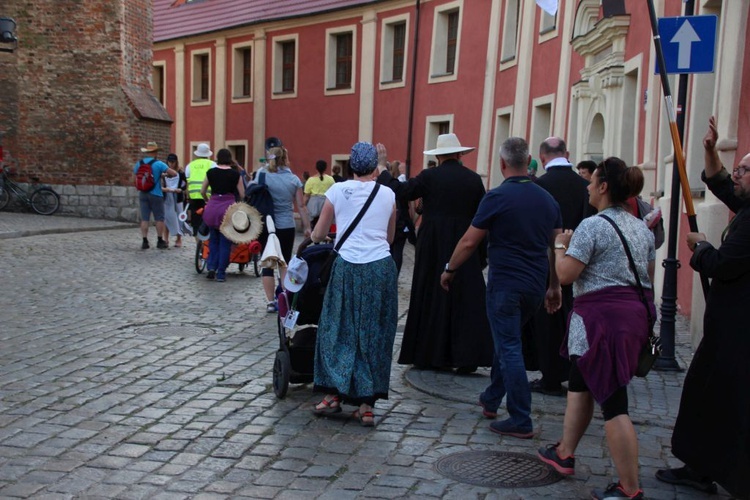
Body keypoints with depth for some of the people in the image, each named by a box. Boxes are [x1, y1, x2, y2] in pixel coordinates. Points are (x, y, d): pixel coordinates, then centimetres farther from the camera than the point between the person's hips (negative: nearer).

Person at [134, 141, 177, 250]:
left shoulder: (139, 163, 3)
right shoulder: (158, 164, -11)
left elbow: (134, 174, 19)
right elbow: (174, 173, -15)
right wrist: (166, 175, 6)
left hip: (143, 194, 4)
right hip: (156, 194, -4)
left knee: (144, 218, 5)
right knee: (159, 218, 6)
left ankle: (145, 241, 4)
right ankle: (160, 241, 10)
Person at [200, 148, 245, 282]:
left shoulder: (211, 172, 6)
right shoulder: (235, 174, 1)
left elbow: (202, 192, 13)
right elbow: (242, 195, 3)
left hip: (212, 207, 2)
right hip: (228, 208, -2)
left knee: (213, 239, 18)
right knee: (225, 242, 6)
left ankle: (211, 267, 6)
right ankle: (221, 274, 7)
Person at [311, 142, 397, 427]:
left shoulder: (337, 191, 1)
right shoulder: (388, 194, 5)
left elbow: (318, 234, 9)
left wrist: (314, 237, 32)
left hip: (348, 267, -1)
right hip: (381, 267, 1)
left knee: (339, 330, 13)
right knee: (374, 334, 8)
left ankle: (334, 394, 13)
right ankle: (366, 405, 10)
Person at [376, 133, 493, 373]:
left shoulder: (429, 176, -6)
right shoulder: (474, 179, 1)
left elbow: (400, 192, -5)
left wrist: (382, 170, 11)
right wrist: (482, 254, 11)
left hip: (433, 249, -1)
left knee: (431, 300, 9)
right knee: (467, 300, 4)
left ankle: (430, 355, 15)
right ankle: (467, 357, 2)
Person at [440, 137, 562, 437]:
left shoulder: (497, 197, -11)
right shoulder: (547, 199, 7)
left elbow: (469, 242, -8)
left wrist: (449, 270, 6)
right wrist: (555, 286, 19)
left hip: (505, 285, -6)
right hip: (536, 286, 7)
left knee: (510, 349, -2)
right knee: (507, 342, 22)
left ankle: (521, 422, 0)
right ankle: (491, 399, 34)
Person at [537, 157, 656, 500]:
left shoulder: (592, 226, -13)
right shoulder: (642, 229, 13)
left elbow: (565, 275, -15)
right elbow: (648, 277, 20)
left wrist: (560, 246, 2)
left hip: (602, 316, -9)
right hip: (636, 313, 9)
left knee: (613, 400, -7)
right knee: (580, 382, 22)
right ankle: (564, 453, 33)